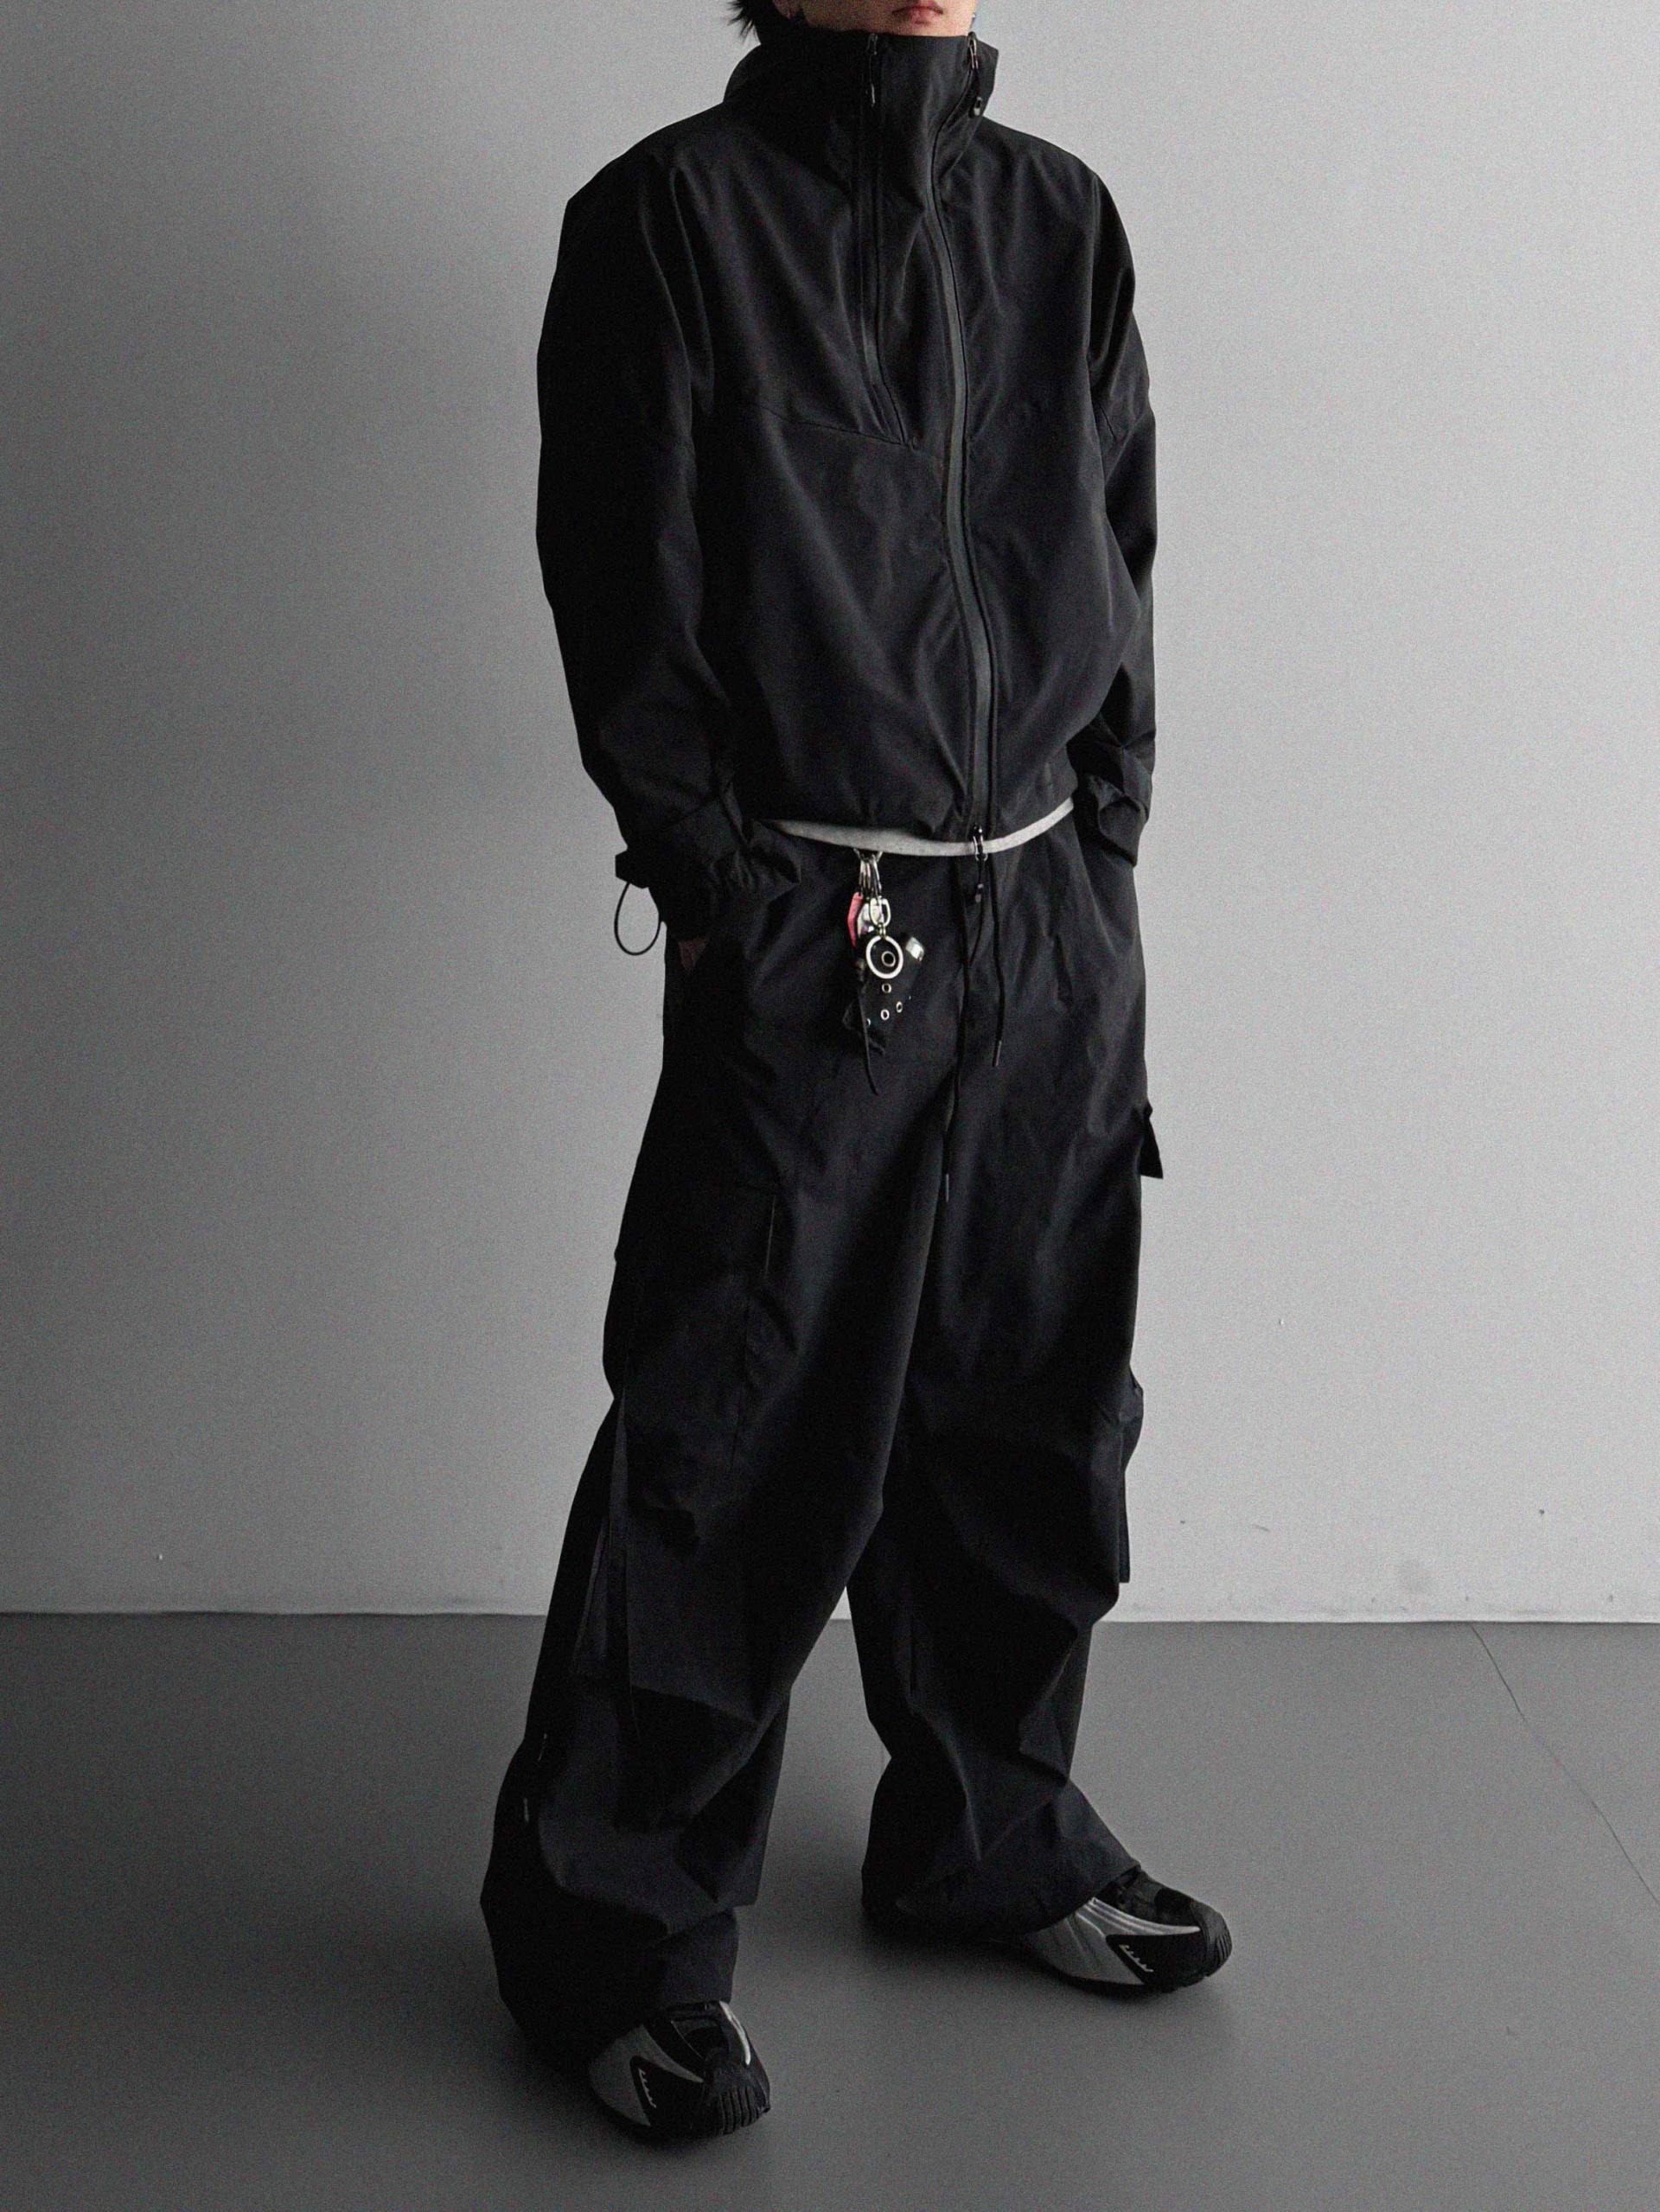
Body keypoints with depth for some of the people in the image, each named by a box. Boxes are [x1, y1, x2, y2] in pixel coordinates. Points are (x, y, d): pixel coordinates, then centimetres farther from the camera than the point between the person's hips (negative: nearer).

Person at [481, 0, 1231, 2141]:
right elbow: (622, 600, -6)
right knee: (740, 1444, -2)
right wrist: (728, 896, -9)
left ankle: (989, 1837, 33)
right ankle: (612, 1927, 13)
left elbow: (1125, 554, 14)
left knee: (1031, 1408, 13)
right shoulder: (670, 215, -3)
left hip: (1057, 929, 6)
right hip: (807, 941, -5)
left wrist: (1098, 861, 7)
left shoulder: (1062, 217, 12)